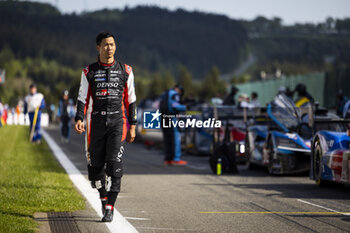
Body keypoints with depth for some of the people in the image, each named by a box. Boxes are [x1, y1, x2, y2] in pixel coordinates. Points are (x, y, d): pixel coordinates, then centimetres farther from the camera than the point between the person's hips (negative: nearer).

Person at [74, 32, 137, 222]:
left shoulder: (125, 70, 7)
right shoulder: (89, 72, 7)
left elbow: (130, 100, 11)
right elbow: (83, 98, 4)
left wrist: (132, 126, 8)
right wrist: (79, 119, -13)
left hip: (118, 122, -1)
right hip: (96, 122, 1)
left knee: (115, 164, -13)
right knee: (95, 165, 4)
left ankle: (110, 209, -12)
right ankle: (103, 197, 31)